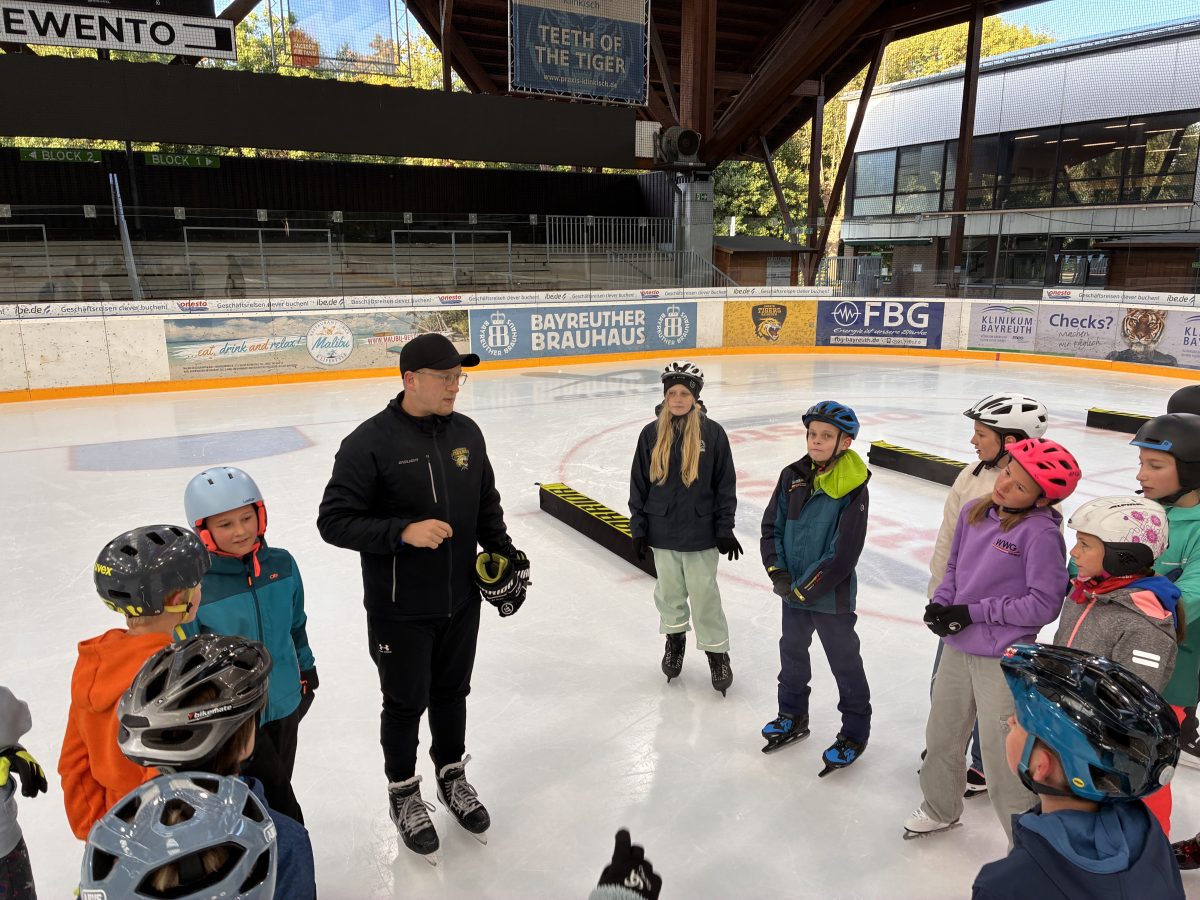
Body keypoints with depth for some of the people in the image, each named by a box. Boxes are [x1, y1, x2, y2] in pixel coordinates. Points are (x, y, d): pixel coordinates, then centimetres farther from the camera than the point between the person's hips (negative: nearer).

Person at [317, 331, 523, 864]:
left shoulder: (466, 433, 0)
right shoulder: (370, 442, -19)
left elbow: (487, 505, 12)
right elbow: (334, 520, -18)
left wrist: (504, 553, 5)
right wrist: (403, 531, -29)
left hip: (461, 600, 5)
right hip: (399, 609, -5)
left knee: (451, 692, 21)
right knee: (405, 703, 13)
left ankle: (452, 776, 45)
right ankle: (403, 794, 38)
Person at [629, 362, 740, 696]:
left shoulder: (712, 433, -7)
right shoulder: (651, 434, -2)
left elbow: (725, 483, -3)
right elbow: (639, 483, 4)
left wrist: (725, 529, -4)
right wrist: (638, 527, 2)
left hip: (700, 532, -2)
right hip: (663, 530, 2)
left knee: (704, 593, 5)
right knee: (669, 590, 16)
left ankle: (717, 652, 23)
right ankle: (675, 638, 39)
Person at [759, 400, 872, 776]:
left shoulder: (852, 488, -19)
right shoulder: (793, 476, -3)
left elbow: (844, 554, -20)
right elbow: (771, 527, 2)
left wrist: (806, 588, -19)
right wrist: (778, 573, -10)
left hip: (832, 596, -6)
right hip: (793, 593, 6)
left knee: (845, 664, 12)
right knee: (792, 653, 22)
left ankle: (855, 731, 32)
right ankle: (793, 717, 44)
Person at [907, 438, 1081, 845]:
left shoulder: (1040, 532, -19)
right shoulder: (973, 513, 0)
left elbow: (1045, 604, -19)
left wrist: (974, 612, -18)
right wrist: (941, 604, -6)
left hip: (1004, 661, -7)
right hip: (957, 648, 7)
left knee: (1002, 760, 2)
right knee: (941, 736, 23)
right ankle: (940, 809, 48)